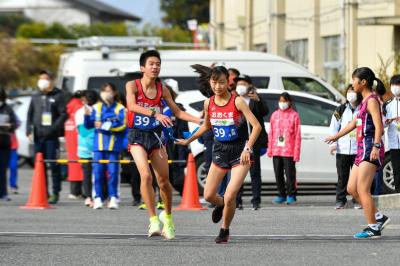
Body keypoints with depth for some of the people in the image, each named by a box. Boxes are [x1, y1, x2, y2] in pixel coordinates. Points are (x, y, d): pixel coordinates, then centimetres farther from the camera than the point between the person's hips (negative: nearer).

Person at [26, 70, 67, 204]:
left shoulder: (58, 96, 1)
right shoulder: (36, 97, 17)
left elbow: (64, 115, -6)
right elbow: (30, 115, 19)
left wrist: (53, 128, -18)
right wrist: (29, 131, 6)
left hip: (52, 136, -5)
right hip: (38, 136, 5)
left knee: (54, 165, -7)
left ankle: (55, 193, -3)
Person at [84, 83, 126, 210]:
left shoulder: (120, 108, 4)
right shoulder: (96, 108, 11)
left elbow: (122, 125, -7)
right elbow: (88, 125, 6)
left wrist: (104, 126, -12)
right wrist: (87, 115, -13)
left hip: (114, 146, -2)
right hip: (99, 145, 2)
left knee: (113, 172, -5)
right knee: (98, 172, -3)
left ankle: (113, 198, 1)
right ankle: (98, 198, 1)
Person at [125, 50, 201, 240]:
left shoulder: (162, 89, 4)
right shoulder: (133, 85, -7)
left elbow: (177, 112, 11)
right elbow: (132, 106, -25)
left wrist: (200, 120, 0)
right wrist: (155, 114, -37)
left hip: (156, 136, 4)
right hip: (138, 137, -4)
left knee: (163, 180, 4)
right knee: (146, 176, -22)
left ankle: (168, 217, 27)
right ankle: (153, 220, -20)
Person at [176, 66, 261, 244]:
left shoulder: (237, 102, -15)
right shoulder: (209, 103, 0)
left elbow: (256, 125, -18)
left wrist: (247, 149, -27)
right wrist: (189, 140, 22)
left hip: (239, 153, -5)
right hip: (220, 151, 5)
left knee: (229, 197, -14)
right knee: (209, 195, 2)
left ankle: (225, 230, 10)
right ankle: (221, 205, 39)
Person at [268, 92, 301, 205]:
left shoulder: (294, 115, -1)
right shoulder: (275, 115, 11)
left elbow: (297, 135, -2)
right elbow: (271, 133, 13)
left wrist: (296, 153, -8)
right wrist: (270, 149, 8)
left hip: (289, 151, -4)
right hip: (276, 151, 4)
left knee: (290, 173, -3)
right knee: (278, 174, 7)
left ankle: (291, 195, 4)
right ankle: (281, 195, 15)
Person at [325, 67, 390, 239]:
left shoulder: (372, 100, -10)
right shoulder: (365, 101, 19)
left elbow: (378, 125, -21)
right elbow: (354, 123, 32)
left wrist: (376, 146, -32)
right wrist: (336, 137, 42)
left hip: (370, 148, -10)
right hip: (362, 149, 10)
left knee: (362, 189, -12)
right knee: (352, 188, 8)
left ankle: (373, 228, -10)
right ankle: (379, 217, 11)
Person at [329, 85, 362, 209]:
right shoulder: (340, 110, 9)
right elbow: (333, 127, 8)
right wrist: (333, 143, -3)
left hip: (358, 149, -1)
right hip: (342, 149, 1)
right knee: (342, 176, 3)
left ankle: (357, 200, 7)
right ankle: (340, 200, 8)